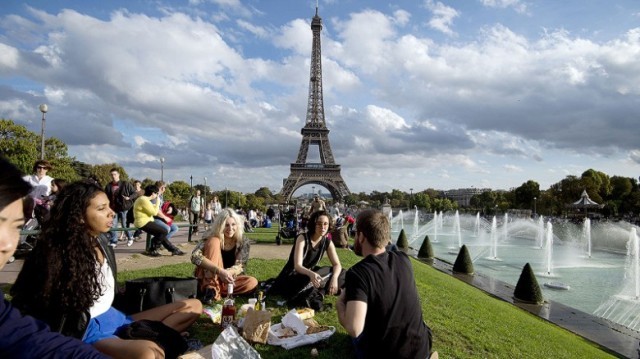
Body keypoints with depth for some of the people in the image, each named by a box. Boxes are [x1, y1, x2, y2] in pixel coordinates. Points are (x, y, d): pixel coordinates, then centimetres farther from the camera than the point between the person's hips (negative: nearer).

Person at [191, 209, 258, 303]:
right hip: (208, 279, -2)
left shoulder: (242, 242, -8)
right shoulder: (212, 237, -15)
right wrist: (219, 270, -42)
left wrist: (228, 273, -36)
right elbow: (195, 256, -30)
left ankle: (216, 290, -23)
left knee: (253, 282, -26)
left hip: (226, 279, 3)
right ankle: (210, 288, -28)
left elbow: (240, 266, -12)